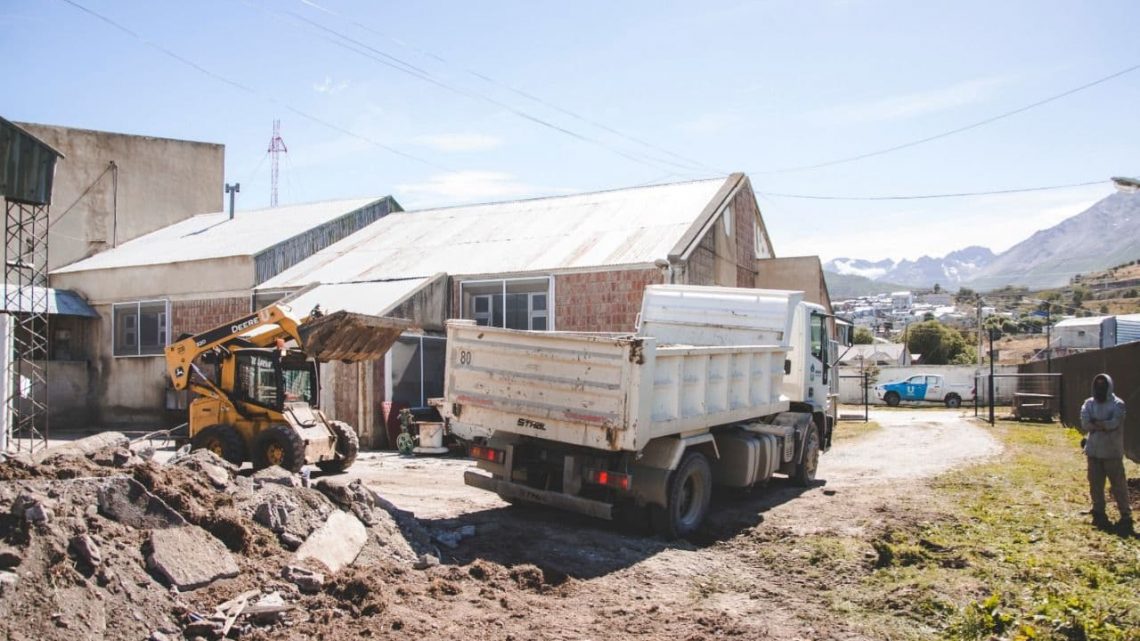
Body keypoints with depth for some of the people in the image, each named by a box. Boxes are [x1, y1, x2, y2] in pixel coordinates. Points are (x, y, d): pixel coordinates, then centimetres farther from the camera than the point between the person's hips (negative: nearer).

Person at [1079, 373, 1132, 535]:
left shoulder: (1117, 404, -6)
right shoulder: (1089, 403, 5)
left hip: (1112, 452, -4)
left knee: (1118, 484, -3)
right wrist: (1104, 425, -18)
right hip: (1093, 451, 4)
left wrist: (1094, 423, -11)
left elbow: (1114, 423, -19)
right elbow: (1085, 423, -9)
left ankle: (1126, 516, 5)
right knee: (1095, 484, 10)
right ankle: (1099, 514, 21)